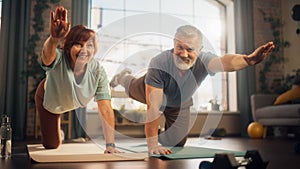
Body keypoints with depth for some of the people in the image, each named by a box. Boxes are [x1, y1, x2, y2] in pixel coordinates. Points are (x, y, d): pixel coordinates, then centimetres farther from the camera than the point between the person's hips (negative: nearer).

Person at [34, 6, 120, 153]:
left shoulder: (98, 71, -35)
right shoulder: (59, 59, -41)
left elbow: (105, 109, -37)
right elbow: (48, 53, -67)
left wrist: (110, 145, -43)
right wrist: (54, 39, -91)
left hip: (76, 102, 2)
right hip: (48, 100, -1)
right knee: (51, 145, 12)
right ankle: (55, 130, 45)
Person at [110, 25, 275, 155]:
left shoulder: (203, 60, -41)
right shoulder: (159, 63, -45)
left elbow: (224, 62, -66)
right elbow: (153, 107, -46)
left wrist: (248, 59, -88)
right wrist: (152, 145, -47)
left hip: (179, 105, 1)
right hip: (152, 91, -1)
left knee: (176, 144, 8)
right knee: (133, 88, 32)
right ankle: (123, 78, 68)